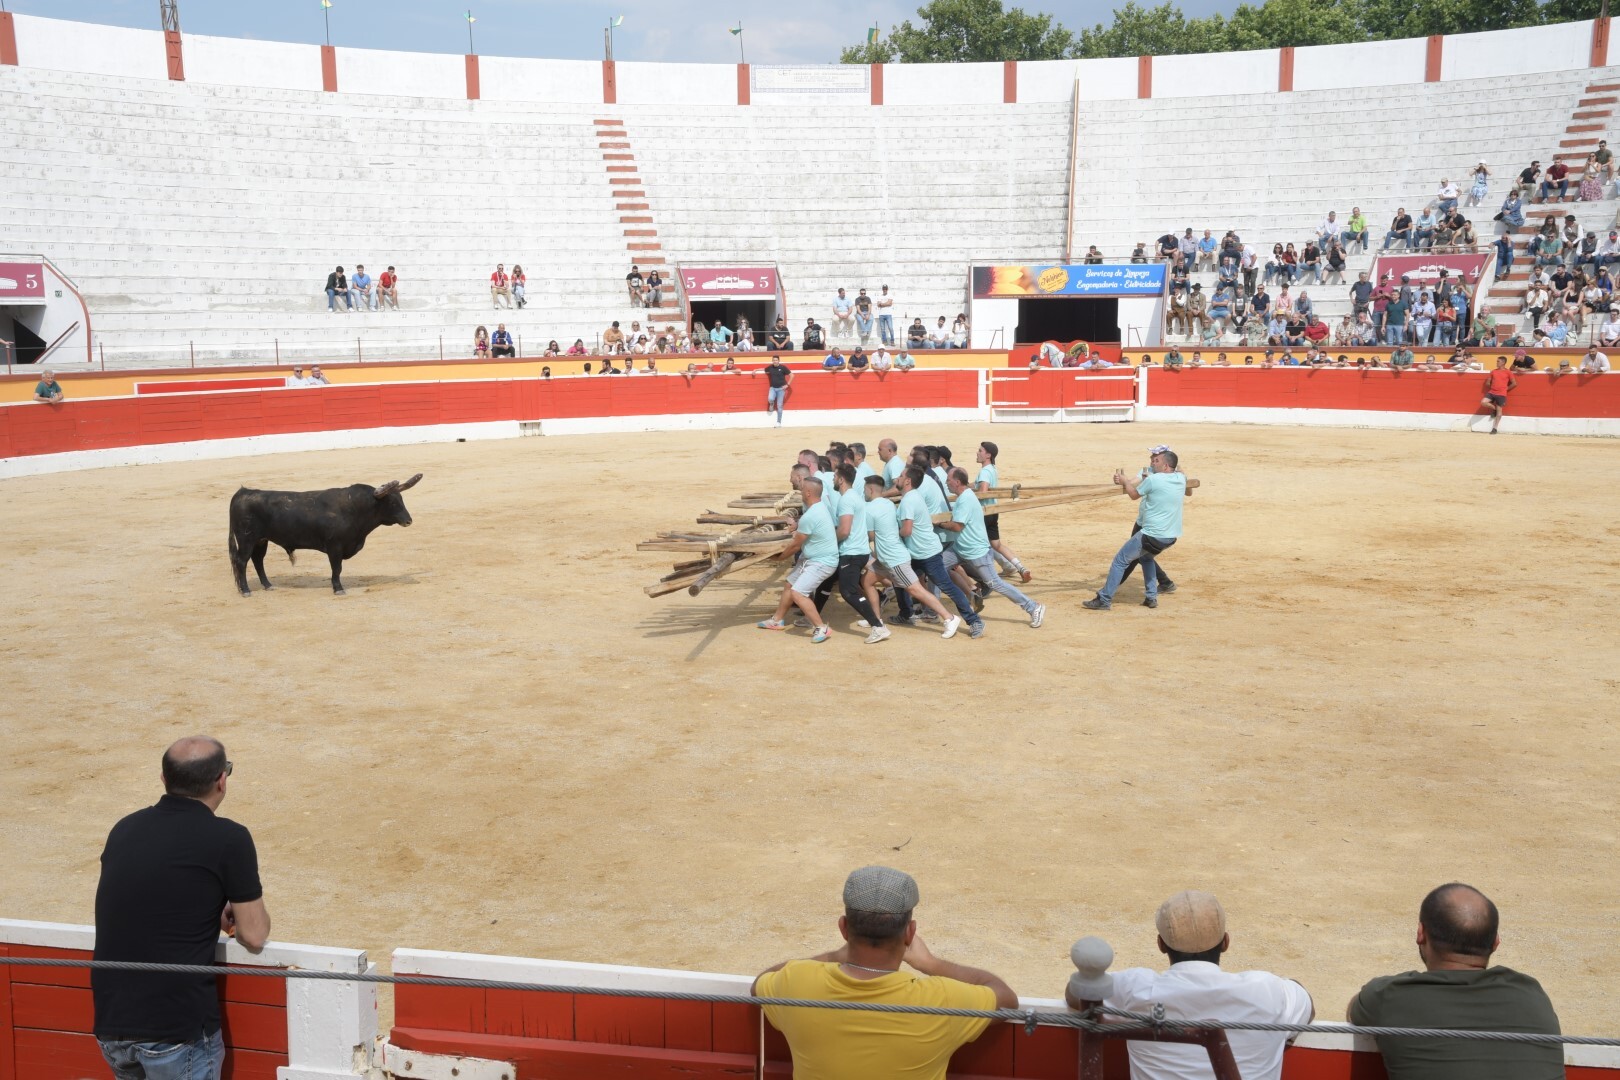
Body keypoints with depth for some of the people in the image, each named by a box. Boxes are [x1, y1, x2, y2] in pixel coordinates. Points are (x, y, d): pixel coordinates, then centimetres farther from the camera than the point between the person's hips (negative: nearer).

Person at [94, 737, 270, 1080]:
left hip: (110, 1026, 6)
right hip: (177, 1031, -6)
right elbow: (254, 935, -6)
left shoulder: (124, 830, 6)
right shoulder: (229, 838, -12)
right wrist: (243, 912, 14)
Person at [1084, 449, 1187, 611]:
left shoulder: (1153, 479, -13)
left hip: (1152, 535, -7)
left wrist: (1124, 481, 20)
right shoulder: (1181, 479, 5)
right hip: (1172, 536, 7)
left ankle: (1104, 600, 4)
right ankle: (1151, 597, 24)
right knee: (1146, 557, 32)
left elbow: (1134, 495, 3)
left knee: (1120, 560, 4)